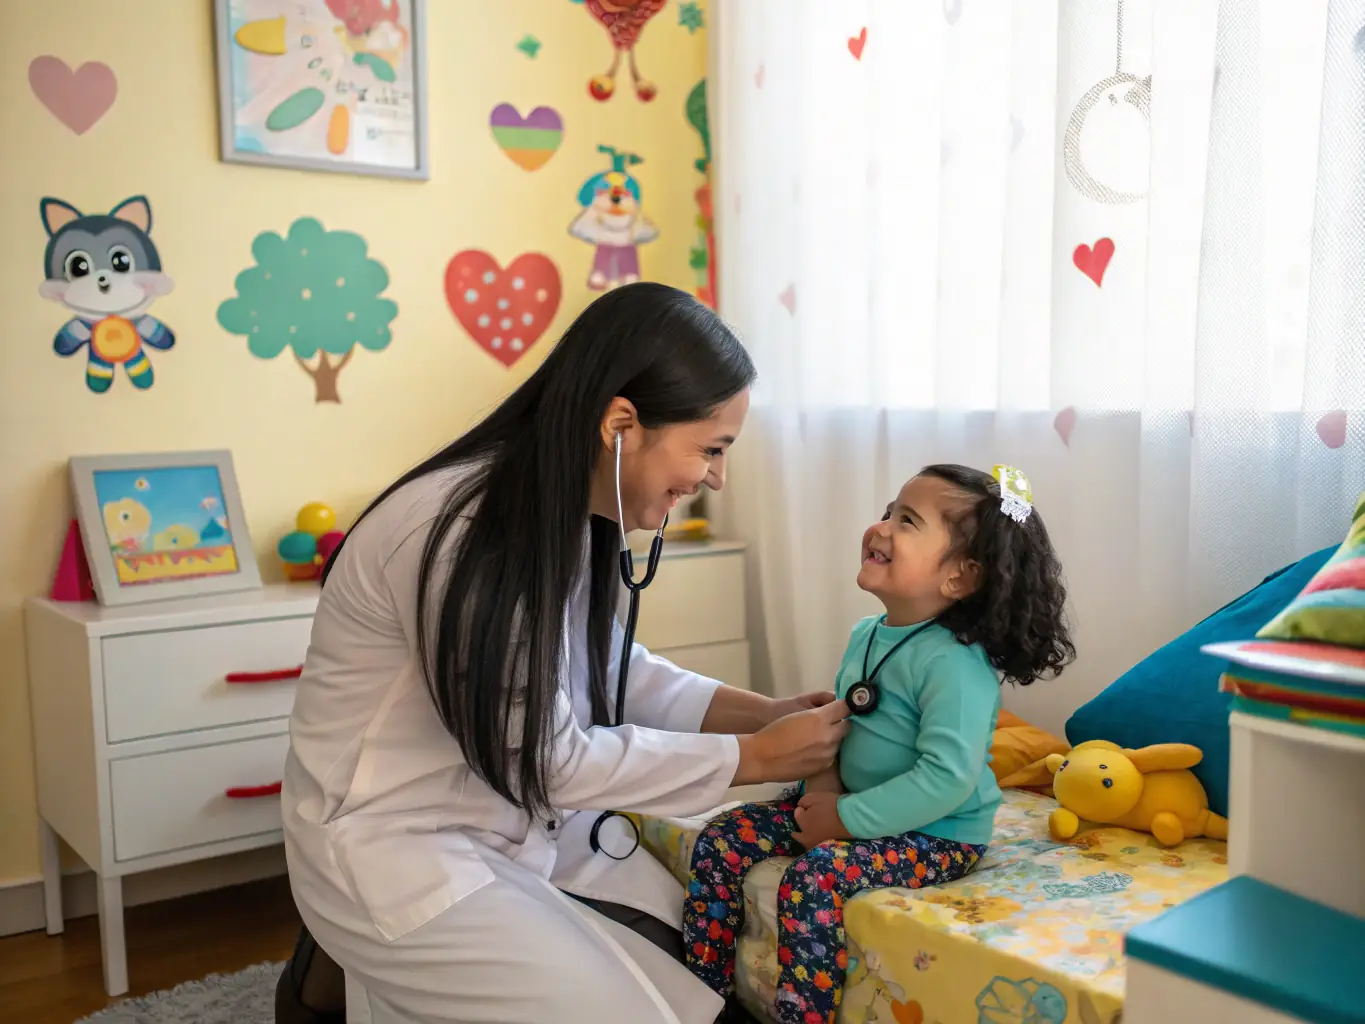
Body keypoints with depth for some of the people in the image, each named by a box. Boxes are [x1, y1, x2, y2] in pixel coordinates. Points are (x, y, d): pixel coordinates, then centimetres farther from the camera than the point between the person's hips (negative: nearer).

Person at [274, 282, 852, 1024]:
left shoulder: (564, 504, -3)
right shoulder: (464, 534, -30)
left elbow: (605, 668, 9)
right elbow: (550, 759, -23)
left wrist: (760, 713, -3)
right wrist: (754, 758, -15)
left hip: (510, 817, 9)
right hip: (395, 847, -9)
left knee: (695, 954, 11)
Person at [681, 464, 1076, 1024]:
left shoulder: (954, 664, -23)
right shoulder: (866, 635, 4)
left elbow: (947, 779, -29)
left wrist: (846, 819, -23)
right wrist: (824, 784, -5)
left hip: (937, 833, -8)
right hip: (852, 806, 9)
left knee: (813, 879, -31)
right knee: (719, 843, -1)